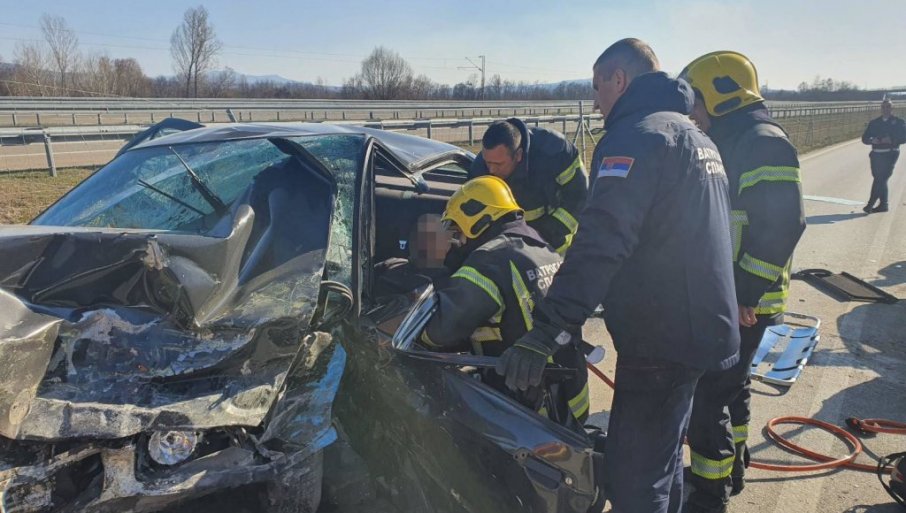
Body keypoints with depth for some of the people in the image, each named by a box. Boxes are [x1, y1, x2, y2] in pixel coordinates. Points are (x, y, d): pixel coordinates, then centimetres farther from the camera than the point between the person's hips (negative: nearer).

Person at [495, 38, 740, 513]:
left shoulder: (636, 135, -15)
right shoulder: (694, 135, 18)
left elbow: (601, 243, -28)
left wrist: (547, 331, -31)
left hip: (660, 338, -10)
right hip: (700, 326, 10)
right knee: (663, 456, 25)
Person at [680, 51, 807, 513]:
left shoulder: (763, 143, -17)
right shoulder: (727, 143, 14)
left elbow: (780, 226, -25)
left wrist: (747, 294, -24)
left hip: (743, 303, -10)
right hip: (718, 295, 10)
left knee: (707, 396, -4)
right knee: (729, 383, 21)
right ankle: (731, 467, 38)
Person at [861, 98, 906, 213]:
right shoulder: (874, 122, 12)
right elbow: (864, 138, 9)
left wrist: (892, 140, -20)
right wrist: (872, 140, -12)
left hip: (890, 155, -4)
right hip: (876, 154, 4)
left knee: (880, 179, -11)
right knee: (880, 180, 8)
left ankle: (870, 204, -11)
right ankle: (883, 204, 16)